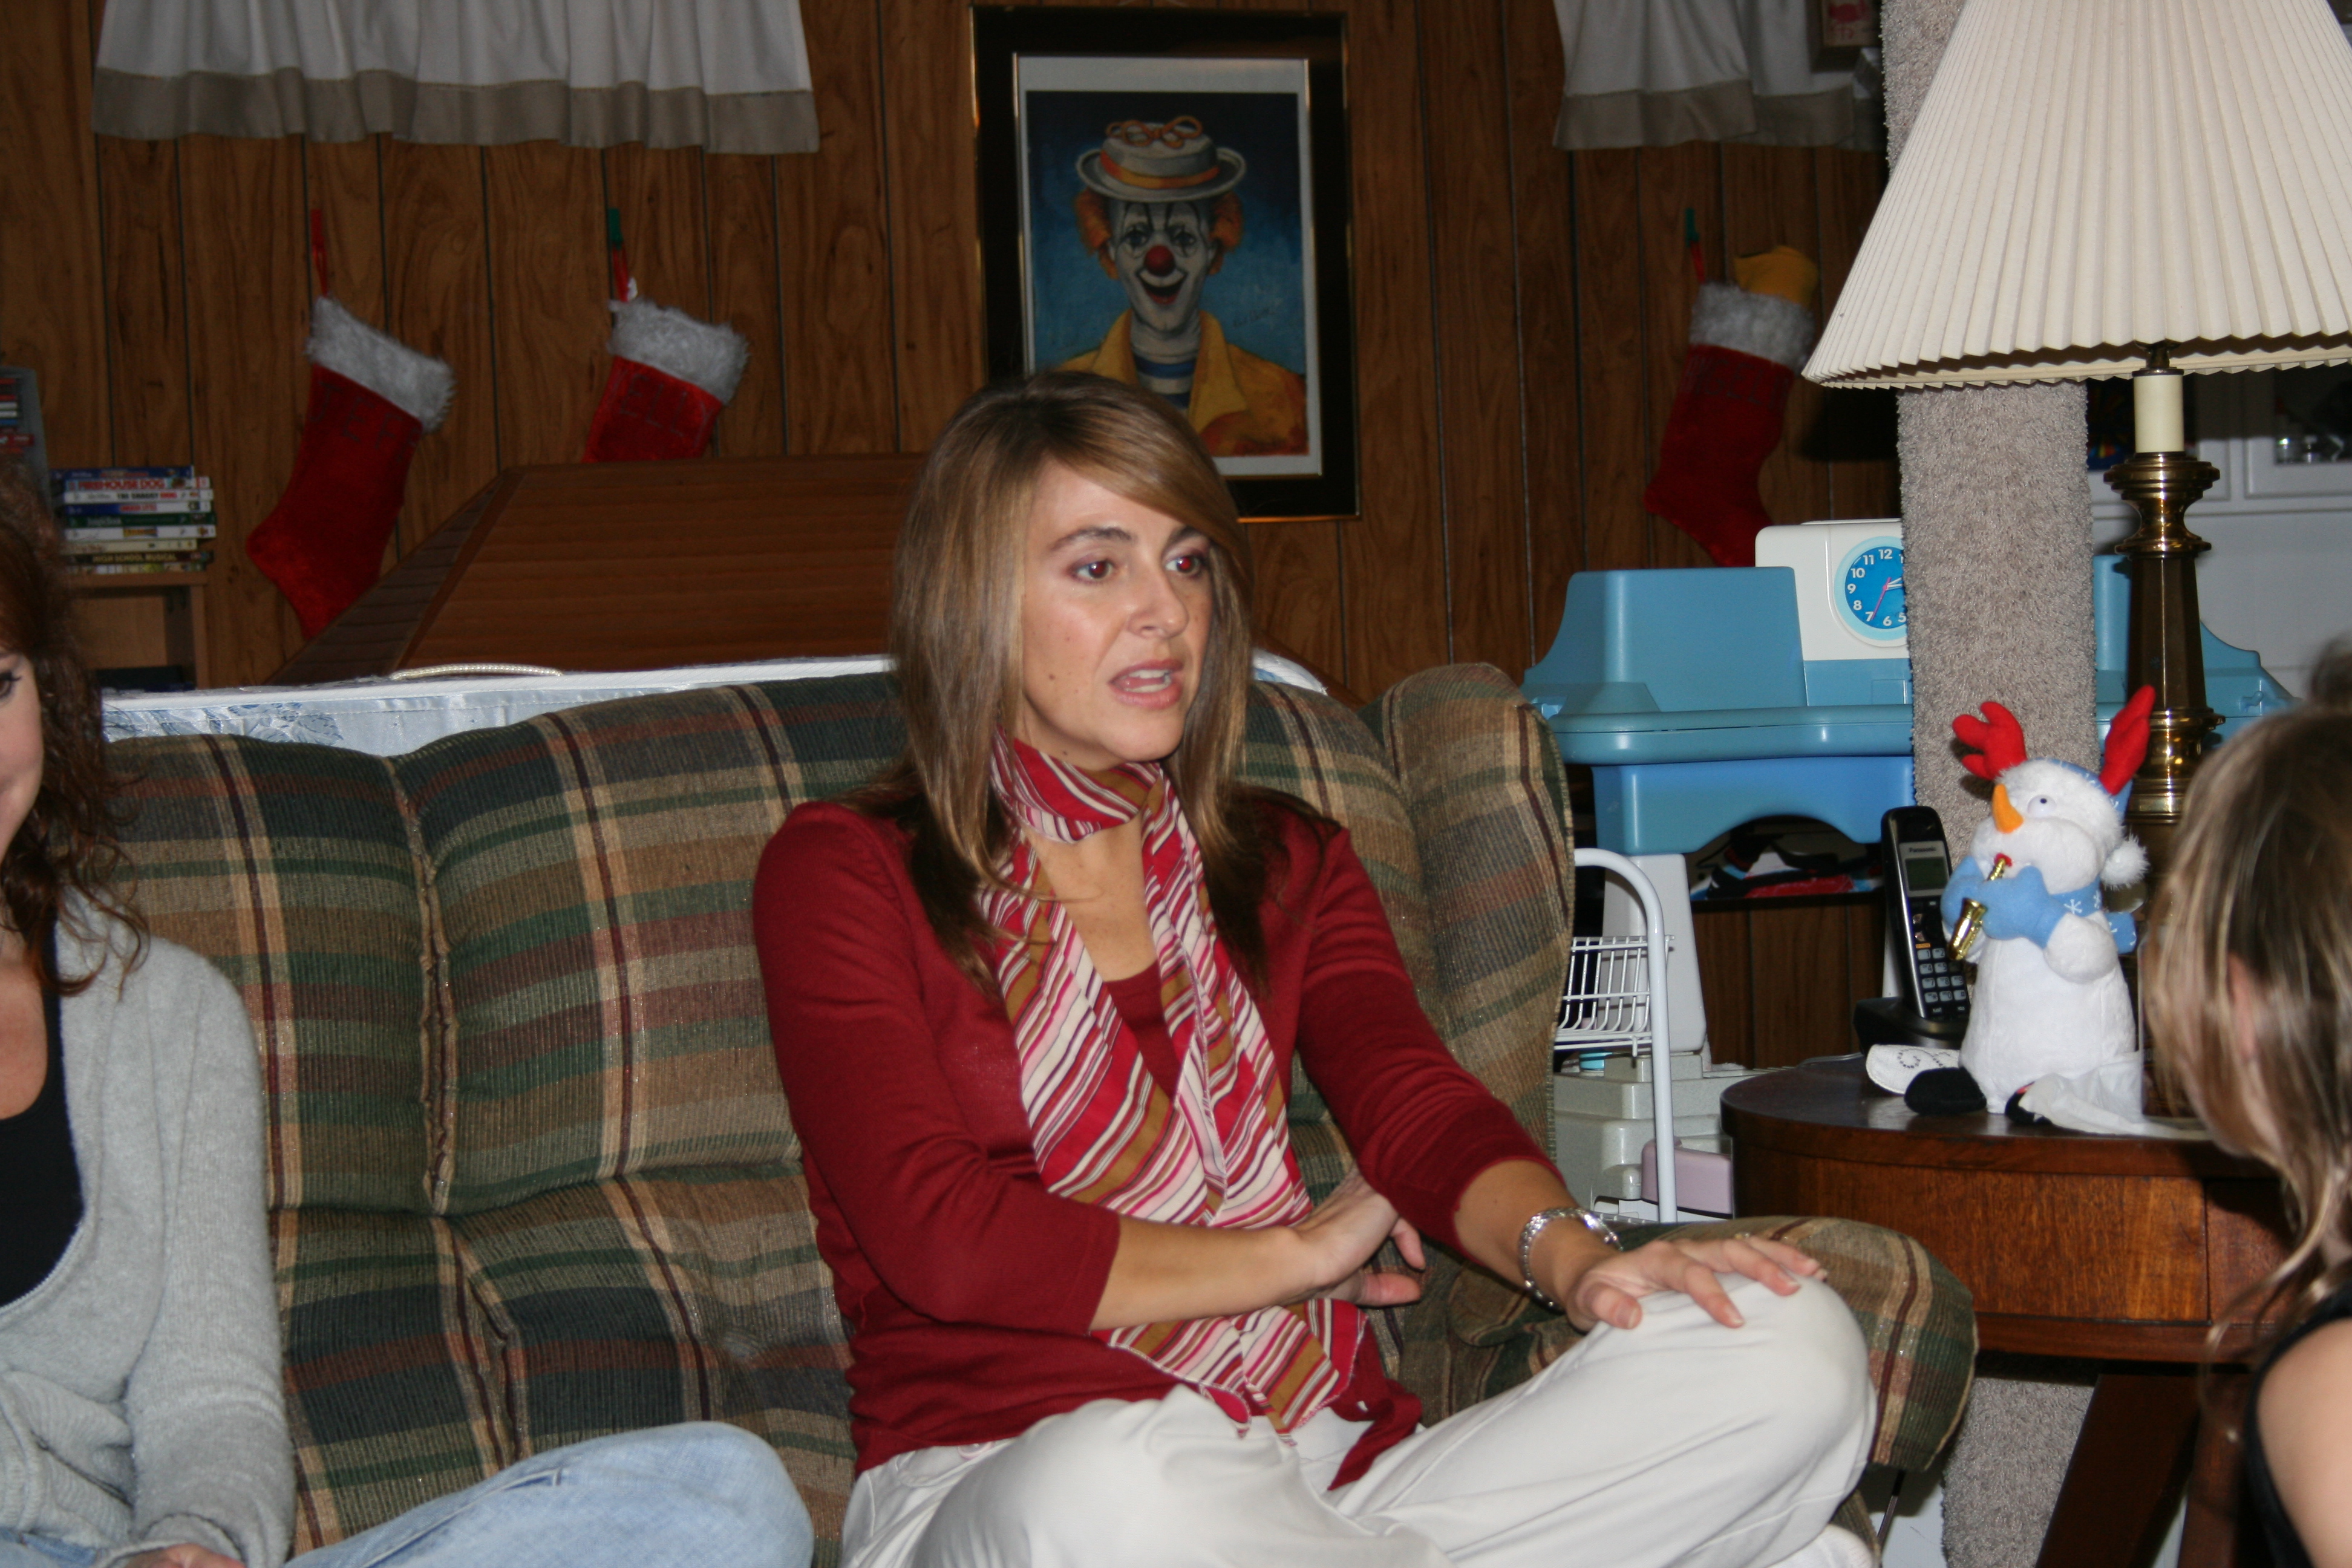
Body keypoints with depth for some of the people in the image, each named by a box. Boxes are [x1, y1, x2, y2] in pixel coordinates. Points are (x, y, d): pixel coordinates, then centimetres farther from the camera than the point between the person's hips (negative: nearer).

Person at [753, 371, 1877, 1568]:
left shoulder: (1289, 864, 20)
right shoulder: (843, 874, 4)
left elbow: (1414, 1100, 3)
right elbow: (943, 1239, -7)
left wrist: (1565, 1250, -18)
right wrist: (1297, 1255, 0)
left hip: (1331, 1471, 3)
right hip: (1003, 1467, -2)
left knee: (1794, 1354, -17)